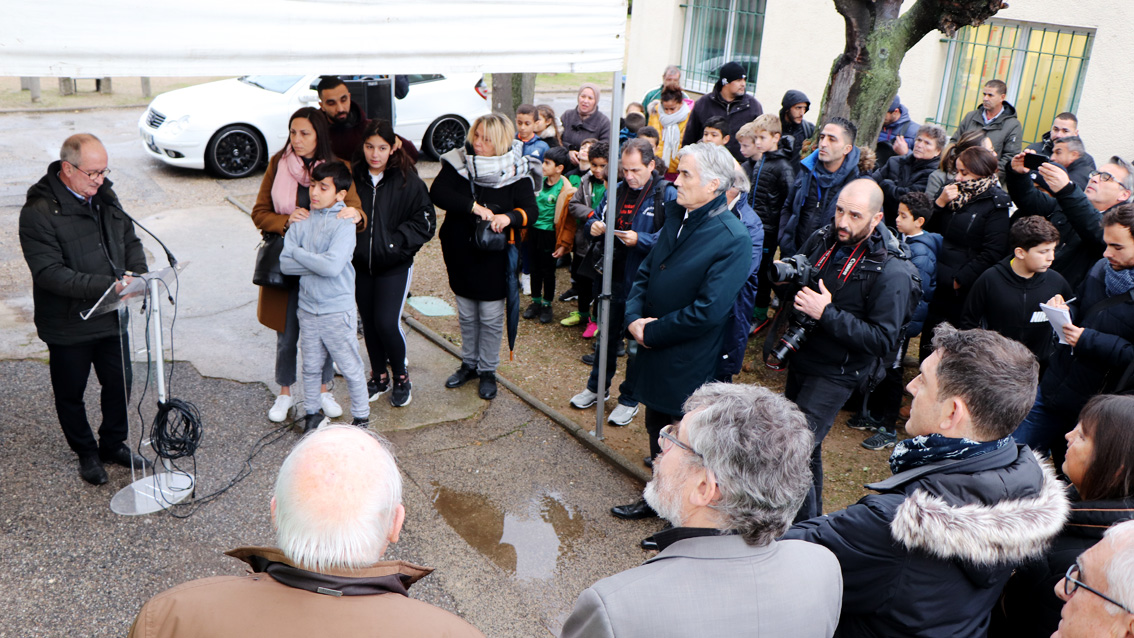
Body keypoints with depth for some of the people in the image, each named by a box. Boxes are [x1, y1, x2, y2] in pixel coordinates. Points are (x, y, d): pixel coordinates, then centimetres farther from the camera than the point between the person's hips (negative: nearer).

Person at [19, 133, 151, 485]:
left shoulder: (105, 196, 2)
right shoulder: (38, 212, -19)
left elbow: (130, 240, 12)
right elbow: (50, 273, -25)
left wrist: (134, 274, -9)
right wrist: (108, 285, -33)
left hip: (112, 317, 6)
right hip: (68, 326, -5)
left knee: (120, 384, 17)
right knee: (71, 394, 14)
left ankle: (114, 444, 39)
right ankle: (86, 452, 35)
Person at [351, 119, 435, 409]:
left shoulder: (408, 180, -8)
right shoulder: (353, 176, 0)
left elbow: (426, 222, -7)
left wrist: (397, 243, -15)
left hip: (394, 266, -4)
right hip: (361, 264, 4)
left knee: (387, 323, -9)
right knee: (369, 323, 12)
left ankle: (401, 376, 14)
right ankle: (379, 376, 31)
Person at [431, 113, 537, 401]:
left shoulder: (516, 173, -7)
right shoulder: (458, 162, -4)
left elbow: (530, 209, -11)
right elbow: (437, 192, -15)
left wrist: (509, 217, -33)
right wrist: (474, 207, -27)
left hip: (494, 258, -2)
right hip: (461, 253, 3)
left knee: (491, 317, 6)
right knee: (466, 315, 16)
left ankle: (487, 370, 23)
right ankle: (469, 363, 35)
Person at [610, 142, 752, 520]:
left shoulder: (734, 241, -21)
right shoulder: (677, 217, 4)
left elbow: (707, 312, -24)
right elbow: (645, 272, 9)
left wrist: (652, 333, -16)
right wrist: (634, 317, -8)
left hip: (688, 366, -7)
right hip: (654, 352, 7)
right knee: (656, 430, 22)